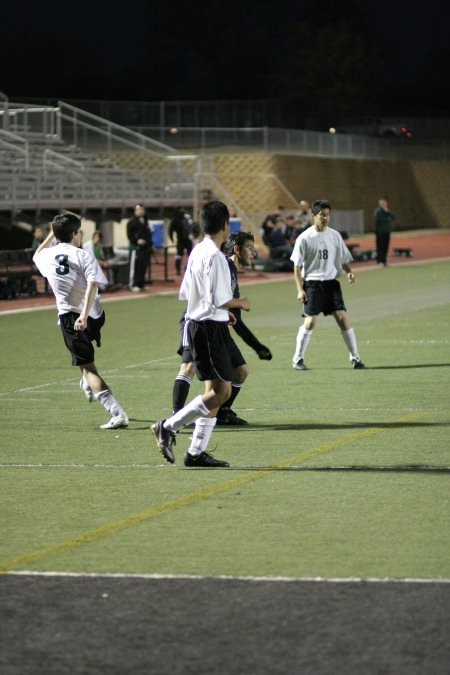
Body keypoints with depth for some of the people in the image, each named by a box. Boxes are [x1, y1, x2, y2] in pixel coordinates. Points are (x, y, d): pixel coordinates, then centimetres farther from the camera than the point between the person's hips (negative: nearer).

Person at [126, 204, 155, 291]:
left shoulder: (145, 221, 19)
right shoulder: (132, 222, -4)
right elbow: (129, 235, -8)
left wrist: (151, 245, 21)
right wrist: (137, 240, -21)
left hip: (145, 247, 7)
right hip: (136, 247, -7)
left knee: (144, 266, 8)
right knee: (135, 267, -10)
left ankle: (141, 284, 15)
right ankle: (133, 285, -8)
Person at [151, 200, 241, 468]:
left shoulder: (197, 251, 12)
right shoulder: (215, 256, -17)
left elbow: (187, 293, 17)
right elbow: (220, 298, -21)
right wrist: (242, 303, -2)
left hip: (196, 323, 10)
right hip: (210, 328, -10)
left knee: (216, 390, 11)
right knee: (221, 391, -9)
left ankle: (197, 451, 10)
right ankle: (168, 427, -5)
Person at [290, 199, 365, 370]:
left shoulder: (335, 236, 8)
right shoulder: (305, 238, -4)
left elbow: (344, 260, 15)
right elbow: (297, 266, -2)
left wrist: (349, 272, -6)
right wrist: (300, 289, -9)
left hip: (332, 282, 3)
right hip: (312, 283, -3)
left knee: (342, 317, -5)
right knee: (310, 321, -9)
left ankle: (354, 357, 2)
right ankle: (298, 359, 4)